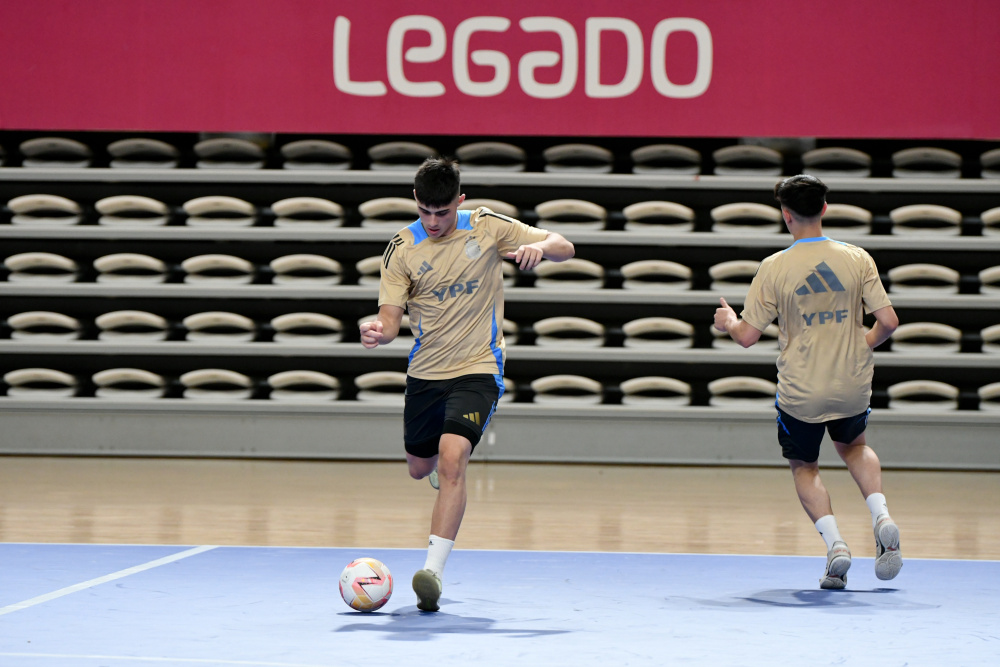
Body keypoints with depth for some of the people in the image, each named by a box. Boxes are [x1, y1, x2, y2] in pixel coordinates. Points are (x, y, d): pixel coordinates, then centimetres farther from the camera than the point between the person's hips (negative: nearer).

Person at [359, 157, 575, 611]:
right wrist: (378, 331, -33)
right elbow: (391, 316, -9)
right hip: (425, 370, 3)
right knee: (420, 468, 18)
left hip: (478, 369, -3)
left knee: (452, 459, -24)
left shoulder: (487, 226, -7)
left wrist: (539, 247, -26)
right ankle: (451, 473, 58)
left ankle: (433, 570, -28)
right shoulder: (402, 249, -6)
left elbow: (564, 248, -2)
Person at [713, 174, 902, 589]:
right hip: (853, 385, 2)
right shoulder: (857, 259, -7)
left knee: (803, 467, 20)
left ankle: (835, 543, -2)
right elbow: (888, 322, -8)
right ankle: (881, 516, 7)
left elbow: (748, 336, -8)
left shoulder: (775, 267, -12)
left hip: (801, 391, -2)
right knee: (853, 446, 31)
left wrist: (727, 322, 14)